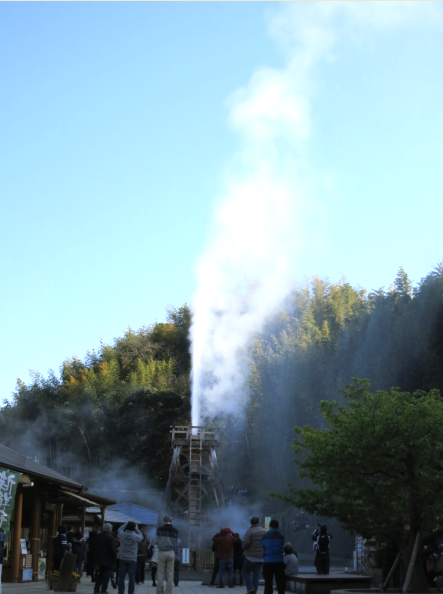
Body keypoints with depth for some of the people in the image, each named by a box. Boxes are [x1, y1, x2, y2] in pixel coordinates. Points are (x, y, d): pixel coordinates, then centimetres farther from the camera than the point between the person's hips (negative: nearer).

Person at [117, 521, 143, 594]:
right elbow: (141, 536, 12)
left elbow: (120, 529, 17)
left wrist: (127, 523, 26)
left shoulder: (122, 535, -5)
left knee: (121, 577, 6)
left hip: (123, 559, 2)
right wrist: (136, 529, 19)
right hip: (132, 560, -2)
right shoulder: (136, 536, -11)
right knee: (132, 578, 0)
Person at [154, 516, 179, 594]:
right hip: (171, 553, 2)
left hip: (162, 552, -1)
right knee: (170, 575, 4)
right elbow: (176, 543, 11)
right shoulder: (175, 531, 2)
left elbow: (155, 541, 2)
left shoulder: (160, 529, -5)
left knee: (160, 574, 6)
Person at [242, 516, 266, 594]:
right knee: (256, 574, 10)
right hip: (261, 557, 4)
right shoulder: (264, 531, 2)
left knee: (246, 572, 11)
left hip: (251, 556, -4)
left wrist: (244, 547, -1)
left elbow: (246, 542, -22)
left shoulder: (250, 531, -14)